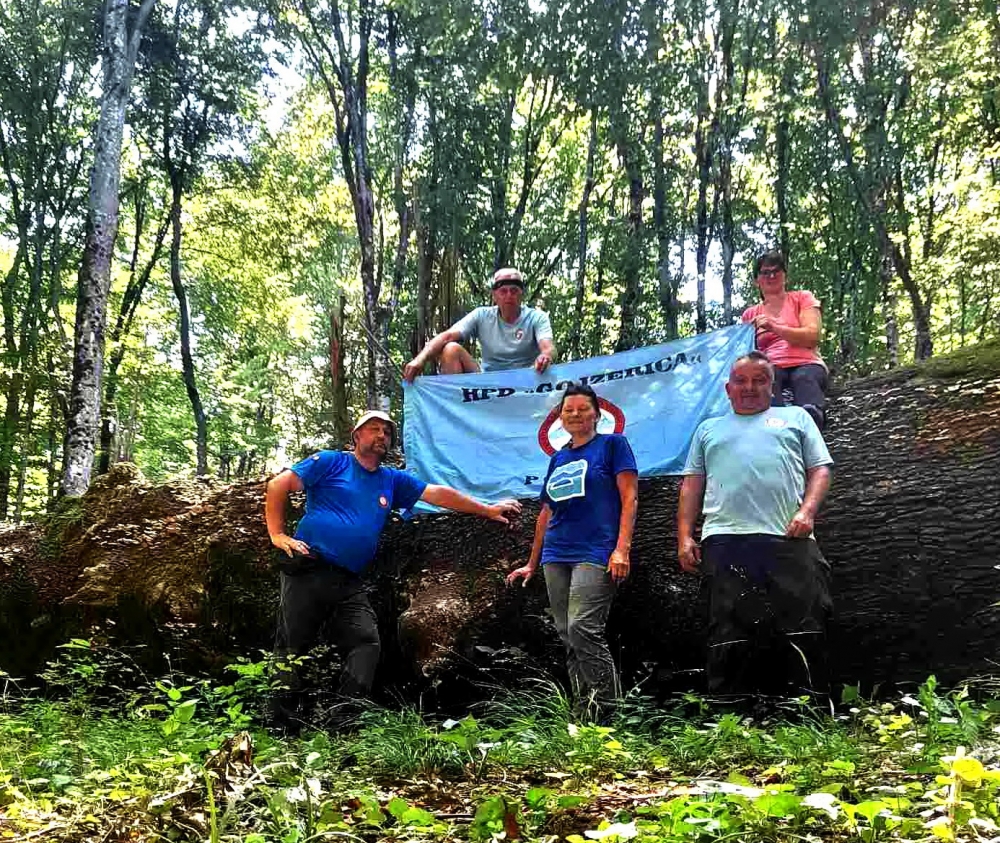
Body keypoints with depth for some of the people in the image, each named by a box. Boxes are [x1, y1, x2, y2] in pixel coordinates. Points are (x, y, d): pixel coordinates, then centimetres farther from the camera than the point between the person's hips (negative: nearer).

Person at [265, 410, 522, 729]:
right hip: (309, 570, -5)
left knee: (366, 644, -8)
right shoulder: (331, 462, 2)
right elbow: (278, 485, -3)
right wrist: (277, 535, -8)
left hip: (349, 582, 6)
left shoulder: (392, 480, 19)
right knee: (291, 647, -2)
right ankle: (280, 723, 6)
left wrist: (488, 510, 17)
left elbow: (438, 494, 18)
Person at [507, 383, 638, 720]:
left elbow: (629, 497, -4)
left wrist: (622, 548, -15)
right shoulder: (558, 459, 21)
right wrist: (532, 563, 26)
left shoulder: (612, 444, 5)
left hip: (596, 553, -6)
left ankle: (606, 713, -12)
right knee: (568, 637, 4)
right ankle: (584, 715, 9)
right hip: (556, 557, 7)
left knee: (582, 628, -20)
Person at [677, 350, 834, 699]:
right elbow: (692, 484, 20)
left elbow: (820, 470, 14)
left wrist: (807, 512, -4)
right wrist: (684, 537, 8)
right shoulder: (709, 428, 27)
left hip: (790, 540, -1)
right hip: (725, 541, 1)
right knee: (730, 640, -3)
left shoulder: (795, 417, 23)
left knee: (804, 636, -7)